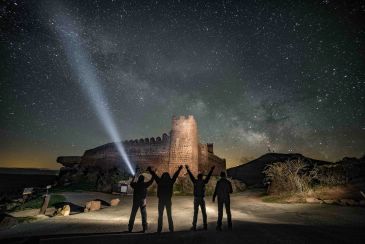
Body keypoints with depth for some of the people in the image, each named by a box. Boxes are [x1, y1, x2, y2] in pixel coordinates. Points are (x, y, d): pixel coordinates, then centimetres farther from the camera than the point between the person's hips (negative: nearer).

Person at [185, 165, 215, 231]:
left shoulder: (195, 181, -5)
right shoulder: (203, 182, -3)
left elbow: (191, 175, 2)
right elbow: (208, 176, 5)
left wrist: (187, 169, 11)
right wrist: (211, 170, 14)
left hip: (196, 199, -1)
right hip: (202, 199, 1)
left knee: (195, 213, 4)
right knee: (204, 213, 12)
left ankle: (194, 226, 5)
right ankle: (205, 226, 15)